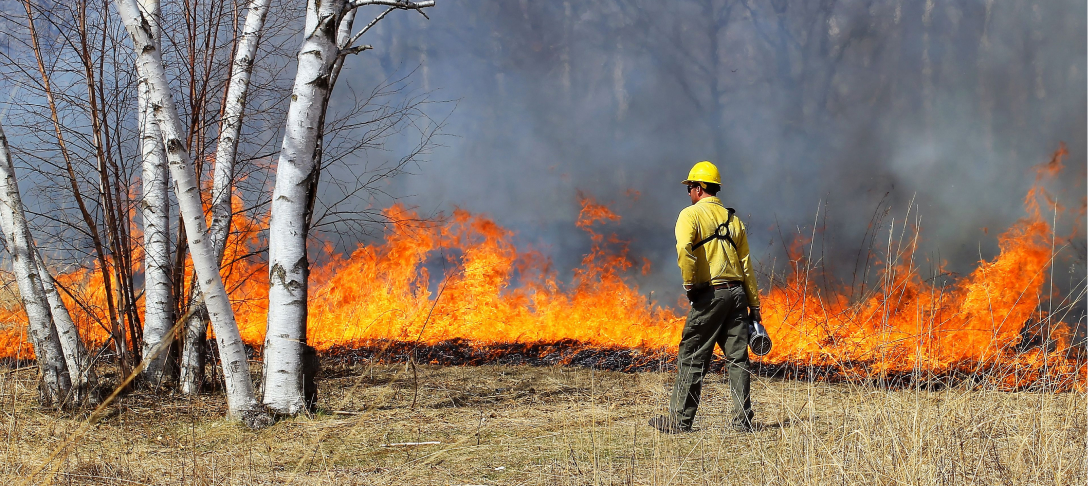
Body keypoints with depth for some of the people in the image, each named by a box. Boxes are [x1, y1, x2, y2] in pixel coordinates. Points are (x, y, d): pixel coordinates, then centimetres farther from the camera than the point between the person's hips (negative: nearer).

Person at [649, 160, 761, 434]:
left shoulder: (691, 214, -2)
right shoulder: (733, 219, 16)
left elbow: (684, 249, -22)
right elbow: (746, 264, 15)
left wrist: (690, 284, -11)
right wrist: (754, 305, 17)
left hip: (710, 294, -6)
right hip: (737, 293, 6)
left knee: (692, 358, 1)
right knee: (737, 358, 6)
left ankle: (680, 419, 4)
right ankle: (743, 420, 4)